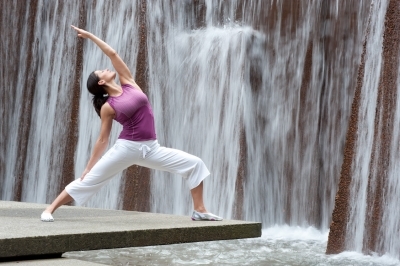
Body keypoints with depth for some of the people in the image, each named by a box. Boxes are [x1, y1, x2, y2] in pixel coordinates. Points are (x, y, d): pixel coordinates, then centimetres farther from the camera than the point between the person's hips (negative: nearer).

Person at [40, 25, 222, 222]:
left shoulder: (128, 83, 8)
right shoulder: (108, 107, -2)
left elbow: (112, 54, 6)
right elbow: (103, 139, 2)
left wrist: (89, 35, 10)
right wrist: (88, 167, 1)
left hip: (151, 148, 4)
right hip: (126, 147, -4)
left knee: (195, 164, -2)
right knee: (88, 180, -2)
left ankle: (199, 211, 2)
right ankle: (49, 209, 8)